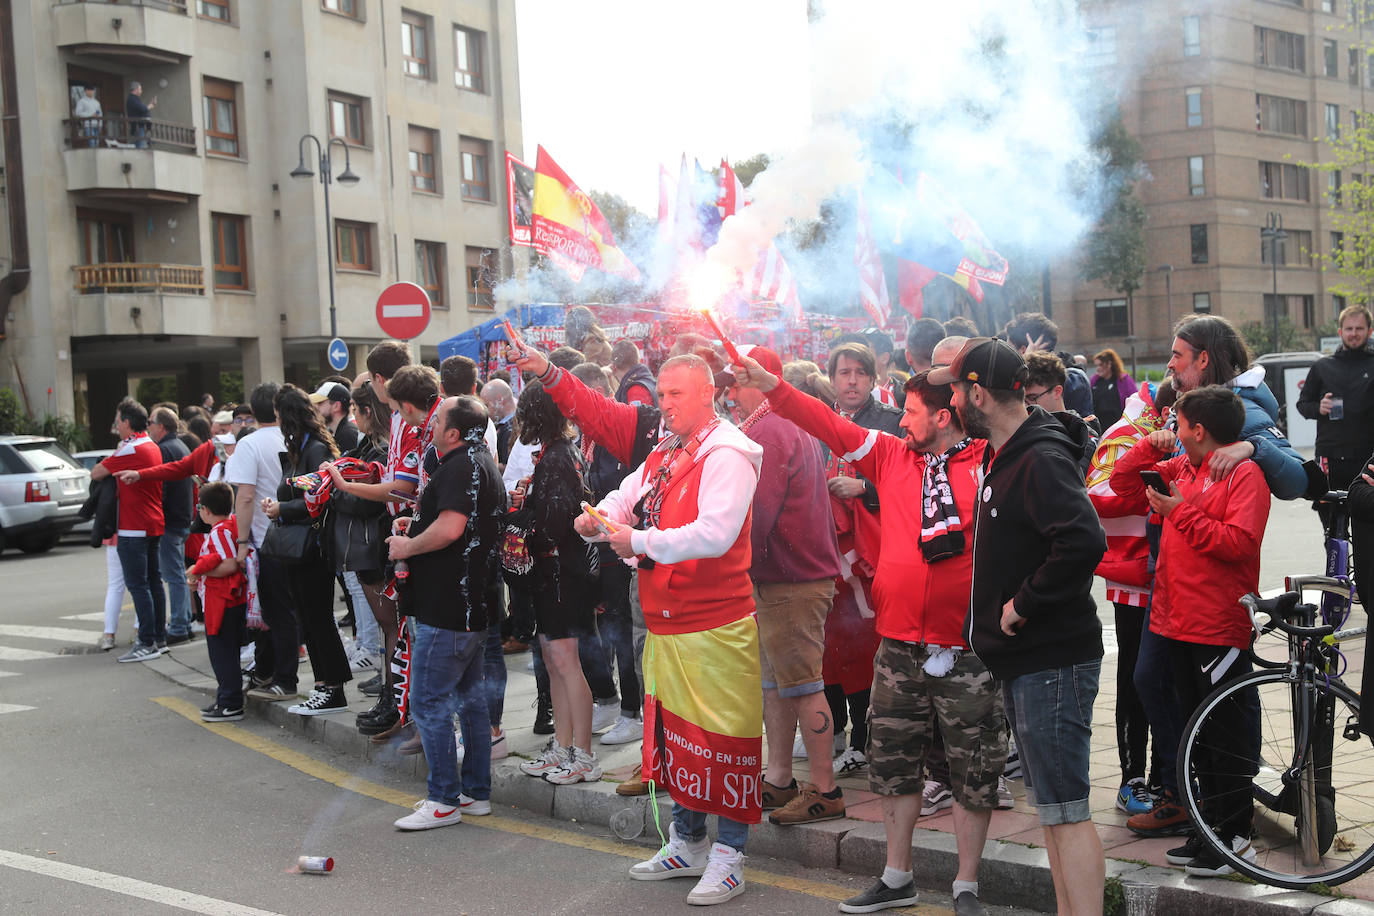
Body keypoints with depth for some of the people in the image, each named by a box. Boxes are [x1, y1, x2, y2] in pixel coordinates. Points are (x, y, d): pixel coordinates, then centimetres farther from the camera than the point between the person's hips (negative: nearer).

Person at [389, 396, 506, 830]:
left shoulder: (459, 467, -16)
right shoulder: (483, 463, 17)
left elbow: (450, 528, -29)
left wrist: (407, 547, -13)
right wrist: (413, 538, 18)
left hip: (445, 610, -11)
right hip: (474, 607, 11)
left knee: (428, 701, -4)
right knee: (469, 697, 15)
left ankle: (444, 801, 1)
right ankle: (477, 792, 23)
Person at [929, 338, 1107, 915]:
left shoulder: (1041, 461, -18)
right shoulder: (1002, 456, 14)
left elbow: (1084, 541, -33)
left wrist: (1024, 603, -23)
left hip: (1052, 661, -10)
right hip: (1022, 658, 10)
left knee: (1065, 811, -7)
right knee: (1049, 804, 16)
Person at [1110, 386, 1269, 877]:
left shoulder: (1243, 473, -9)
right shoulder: (1181, 468, 12)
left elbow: (1238, 543, -20)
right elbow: (1123, 481, 19)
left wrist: (1183, 513, -17)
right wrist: (1151, 446, 6)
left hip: (1220, 631, -8)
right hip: (1179, 623, 8)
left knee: (1227, 734, -2)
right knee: (1199, 730, 14)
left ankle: (1237, 836, 6)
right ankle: (1212, 825, 23)